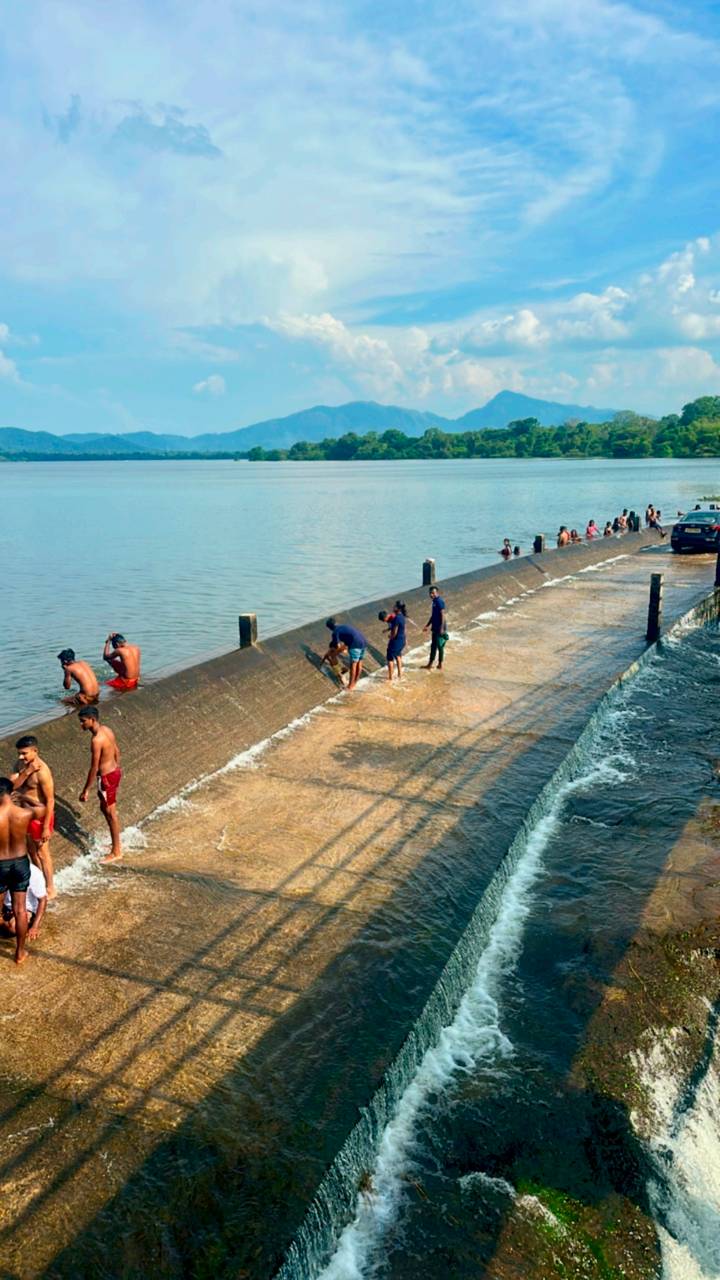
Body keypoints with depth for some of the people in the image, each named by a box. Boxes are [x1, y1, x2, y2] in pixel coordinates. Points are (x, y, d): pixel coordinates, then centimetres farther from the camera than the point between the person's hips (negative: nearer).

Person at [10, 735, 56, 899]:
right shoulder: (21, 764, -5)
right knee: (31, 849, 24)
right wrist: (26, 772, -28)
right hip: (26, 815, 8)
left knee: (42, 852, 8)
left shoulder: (42, 772, -29)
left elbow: (50, 801, -24)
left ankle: (50, 890, 26)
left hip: (40, 817, -8)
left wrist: (46, 827, -21)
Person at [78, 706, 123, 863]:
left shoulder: (96, 740, -26)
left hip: (106, 778, -9)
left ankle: (116, 851, 18)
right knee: (104, 809, 23)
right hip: (115, 772, 9)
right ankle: (115, 843, 36)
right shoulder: (107, 729, 1)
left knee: (110, 813, 5)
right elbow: (117, 753, 13)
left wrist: (85, 790, -15)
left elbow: (94, 768, -22)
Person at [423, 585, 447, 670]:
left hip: (440, 628, -9)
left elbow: (442, 615, -20)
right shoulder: (434, 602, 14)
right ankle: (430, 664, 18)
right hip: (435, 628, 9)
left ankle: (440, 665, 7)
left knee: (440, 646, -1)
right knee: (433, 646, 13)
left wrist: (442, 628, -23)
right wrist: (427, 625, 23)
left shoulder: (439, 601, -15)